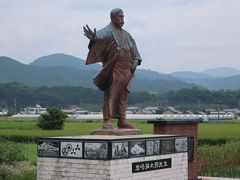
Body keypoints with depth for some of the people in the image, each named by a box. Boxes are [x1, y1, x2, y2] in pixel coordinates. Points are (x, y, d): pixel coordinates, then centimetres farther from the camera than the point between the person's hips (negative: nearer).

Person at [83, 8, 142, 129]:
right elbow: (100, 36, -25)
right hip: (113, 68, -7)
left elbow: (133, 50, 22)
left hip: (126, 69, 7)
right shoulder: (108, 31, -3)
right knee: (111, 94, -12)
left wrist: (135, 62, 5)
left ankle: (122, 120, 14)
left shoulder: (126, 34, 20)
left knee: (123, 95, 9)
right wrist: (94, 38, -48)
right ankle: (107, 121, -13)